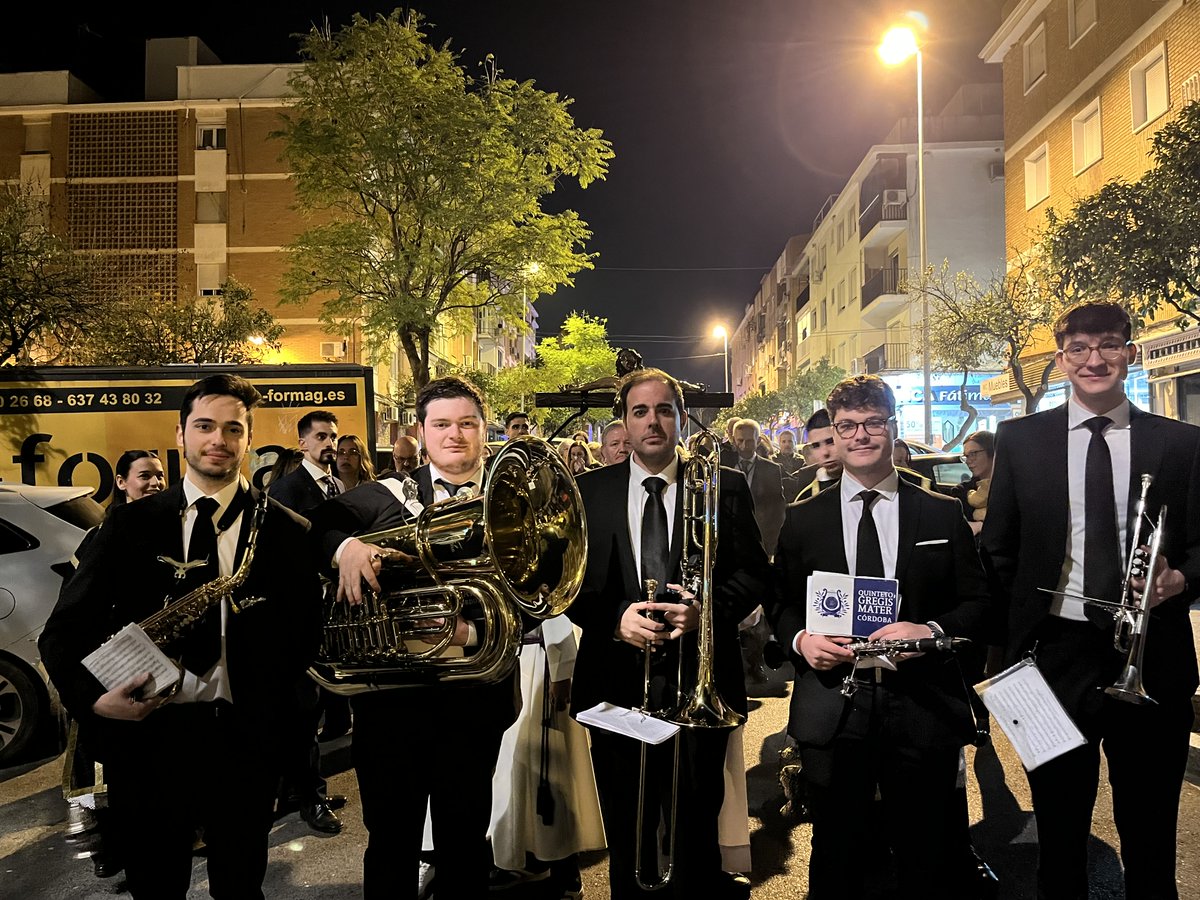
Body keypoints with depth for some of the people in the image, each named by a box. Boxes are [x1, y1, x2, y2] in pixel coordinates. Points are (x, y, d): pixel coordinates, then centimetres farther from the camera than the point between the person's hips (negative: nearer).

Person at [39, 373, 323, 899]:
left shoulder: (284, 531, -3)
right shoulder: (130, 524, 2)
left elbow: (305, 633, 0)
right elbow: (62, 631, 2)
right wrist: (93, 697, -15)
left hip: (241, 739, -1)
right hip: (143, 737, 1)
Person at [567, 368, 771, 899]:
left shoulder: (725, 488, 2)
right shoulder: (589, 491, 5)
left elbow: (754, 572, 2)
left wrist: (707, 609, -16)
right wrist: (615, 618, -14)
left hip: (697, 681, -1)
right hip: (616, 681, 2)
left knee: (696, 830, 11)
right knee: (625, 832, 15)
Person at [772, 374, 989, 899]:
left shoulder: (942, 515, 5)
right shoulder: (802, 520, 6)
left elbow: (978, 602, 5)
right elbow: (782, 605, 11)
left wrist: (932, 630, -14)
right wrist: (799, 638, -10)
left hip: (923, 709, 0)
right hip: (832, 712, 1)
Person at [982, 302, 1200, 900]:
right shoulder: (1020, 440, 2)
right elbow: (998, 550, 4)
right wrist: (1013, 646, 1)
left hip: (1151, 659, 1)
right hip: (1055, 654, 0)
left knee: (1150, 836, 14)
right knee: (1059, 833, 15)